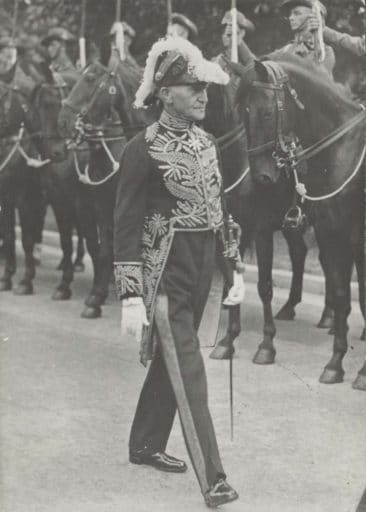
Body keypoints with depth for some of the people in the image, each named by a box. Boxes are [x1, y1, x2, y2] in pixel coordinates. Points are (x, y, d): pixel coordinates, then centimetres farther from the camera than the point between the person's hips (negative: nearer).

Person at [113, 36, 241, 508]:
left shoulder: (206, 143, 9)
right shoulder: (143, 150, -13)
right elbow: (126, 226, -14)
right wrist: (130, 296, -19)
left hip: (202, 269, 7)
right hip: (165, 272, -7)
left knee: (169, 360, 18)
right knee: (188, 372, -8)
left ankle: (146, 445, 35)